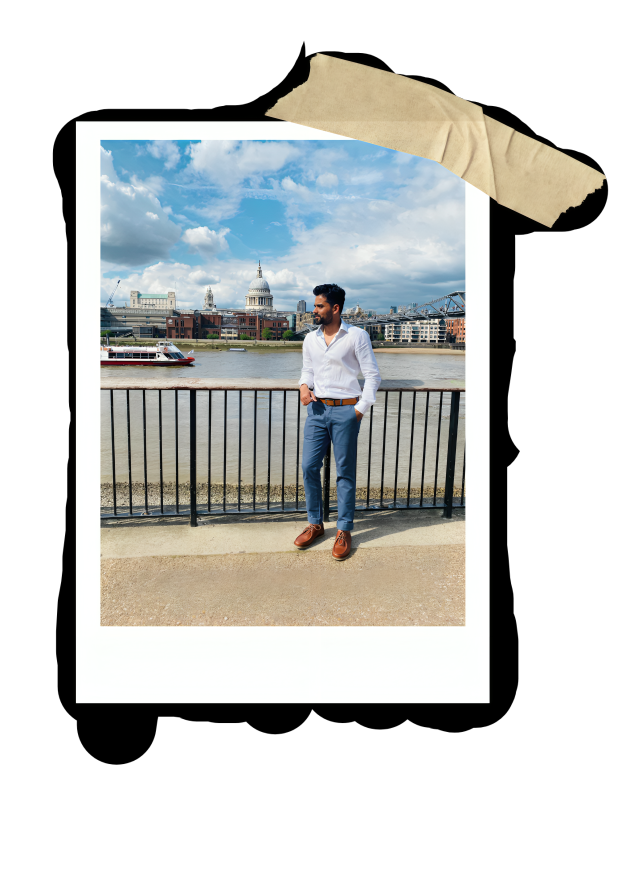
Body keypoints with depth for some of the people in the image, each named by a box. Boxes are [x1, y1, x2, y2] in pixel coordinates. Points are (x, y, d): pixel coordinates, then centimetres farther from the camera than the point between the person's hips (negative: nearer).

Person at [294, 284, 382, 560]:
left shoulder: (357, 336, -4)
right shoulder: (310, 339, 11)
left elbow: (372, 375, -3)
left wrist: (360, 410, -7)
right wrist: (304, 385, -1)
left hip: (345, 410, -5)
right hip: (316, 409, 5)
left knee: (345, 472, 1)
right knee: (309, 467, 2)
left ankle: (344, 530, 13)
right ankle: (315, 524, 19)